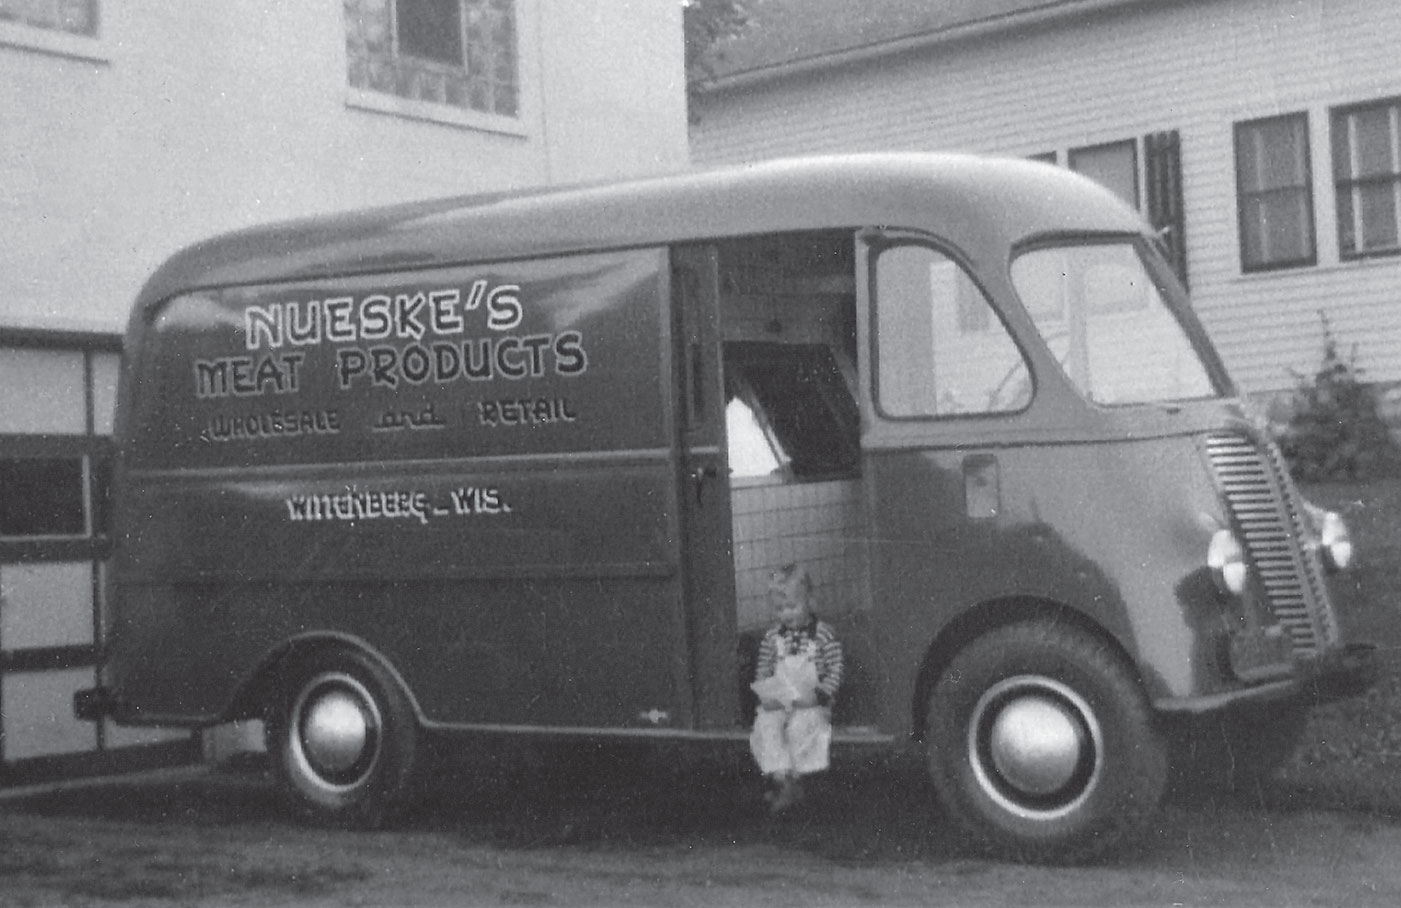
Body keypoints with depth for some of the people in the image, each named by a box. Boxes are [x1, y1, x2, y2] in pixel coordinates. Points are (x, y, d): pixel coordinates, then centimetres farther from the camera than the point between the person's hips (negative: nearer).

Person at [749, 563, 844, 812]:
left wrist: (818, 695, -17)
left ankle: (794, 780, -14)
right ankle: (781, 778, -26)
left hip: (810, 701, -3)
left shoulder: (823, 634, -3)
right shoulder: (772, 636, 8)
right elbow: (762, 671, 11)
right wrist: (765, 695, -7)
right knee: (765, 725, -26)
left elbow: (835, 672, -4)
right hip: (777, 701, 3)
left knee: (799, 726, -31)